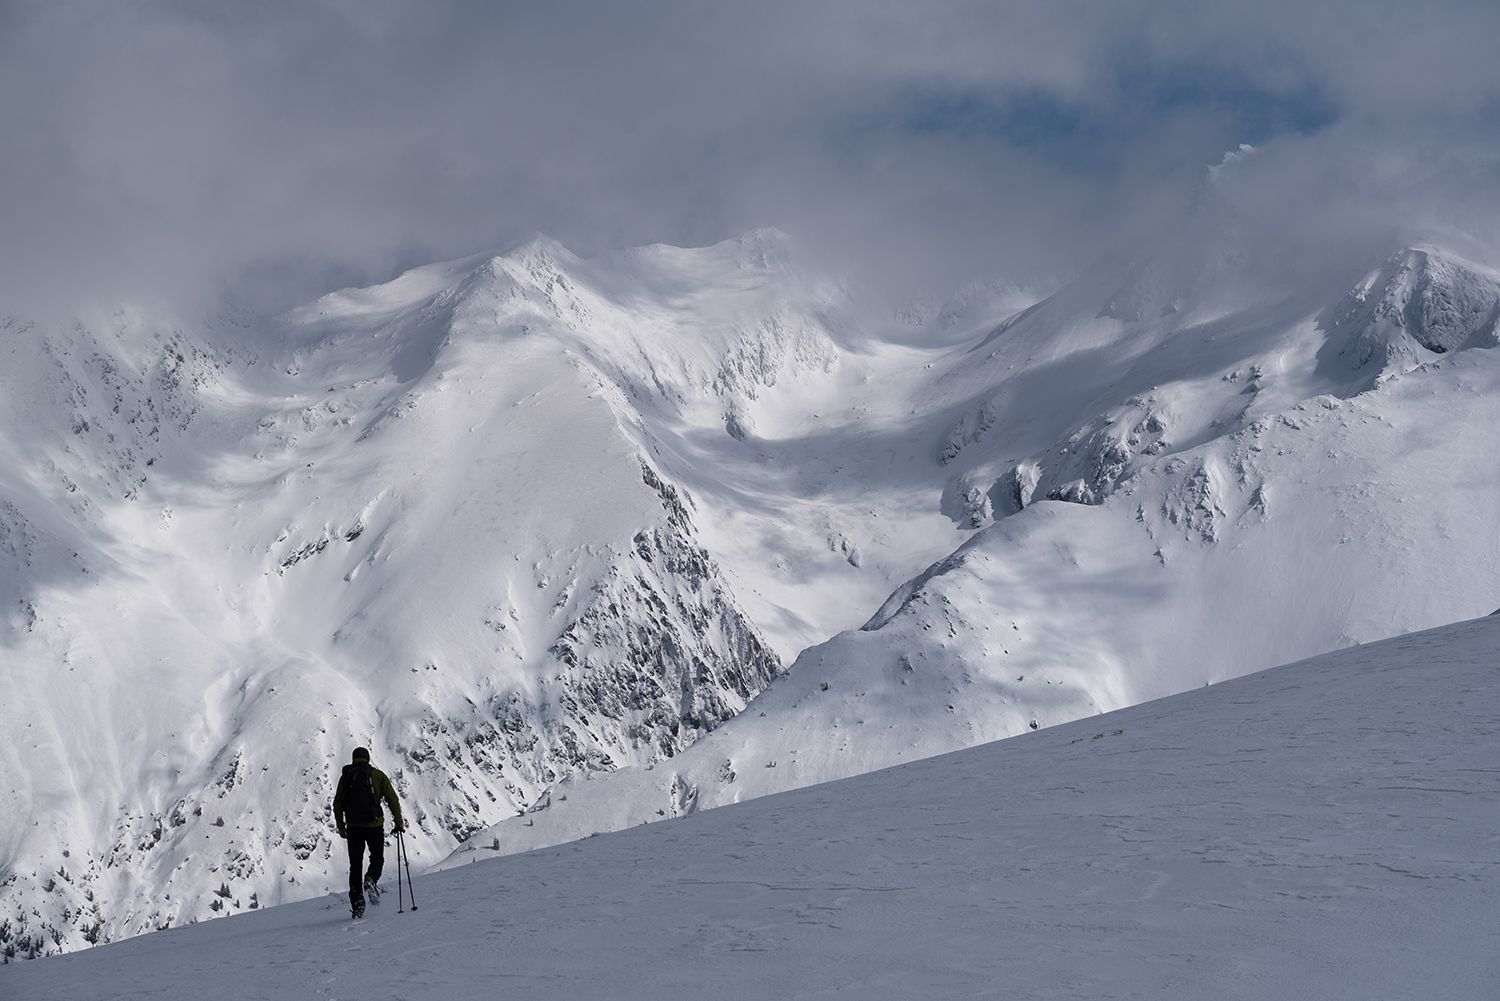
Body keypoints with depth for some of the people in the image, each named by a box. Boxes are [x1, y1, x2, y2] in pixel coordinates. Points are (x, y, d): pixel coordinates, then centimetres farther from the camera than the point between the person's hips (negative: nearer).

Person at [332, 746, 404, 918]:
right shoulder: (377, 775, 2)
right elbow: (392, 799, -2)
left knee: (355, 865, 9)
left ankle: (357, 902, 0)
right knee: (377, 858, 16)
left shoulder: (345, 777, 6)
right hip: (374, 825, -1)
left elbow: (337, 803, 7)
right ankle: (371, 878, -16)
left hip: (353, 827, 1)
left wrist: (340, 826, 16)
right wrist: (398, 822, 6)